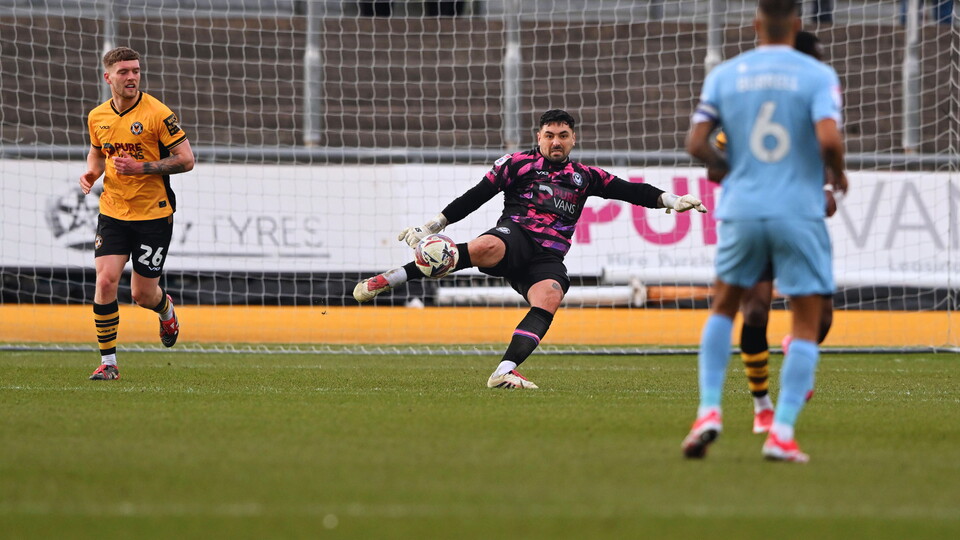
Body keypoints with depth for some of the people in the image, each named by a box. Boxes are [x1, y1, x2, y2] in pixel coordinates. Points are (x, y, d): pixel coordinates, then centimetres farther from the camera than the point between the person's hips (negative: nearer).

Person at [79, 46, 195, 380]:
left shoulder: (157, 113, -12)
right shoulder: (97, 117, 3)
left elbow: (186, 159, -11)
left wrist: (141, 167, -21)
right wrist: (91, 172, 0)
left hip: (154, 215, -3)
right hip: (112, 212, 3)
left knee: (142, 294, 2)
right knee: (106, 281, -13)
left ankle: (166, 310, 41)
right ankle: (108, 362, -4)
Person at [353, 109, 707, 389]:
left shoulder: (584, 177, 22)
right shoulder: (517, 164, 13)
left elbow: (628, 191, 19)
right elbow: (474, 197, 12)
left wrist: (668, 200, 5)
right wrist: (432, 225, 8)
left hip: (548, 257, 4)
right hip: (515, 235, -4)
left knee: (549, 300, -30)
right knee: (486, 248, -39)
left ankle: (503, 373, -38)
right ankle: (390, 279, -39)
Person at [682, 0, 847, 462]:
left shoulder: (724, 75, 5)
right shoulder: (818, 76, -4)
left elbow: (696, 144, -1)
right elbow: (829, 138, -18)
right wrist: (838, 173, 2)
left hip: (741, 210, 3)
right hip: (799, 214, -2)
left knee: (723, 307, 22)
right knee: (806, 326, 5)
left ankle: (709, 411, 7)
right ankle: (782, 433, -8)